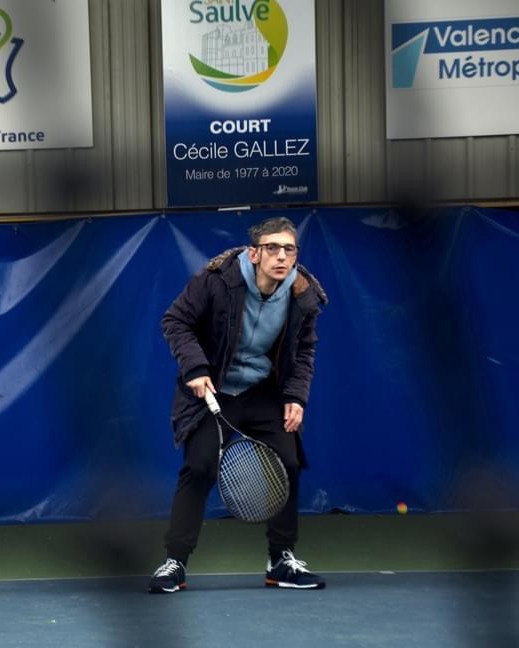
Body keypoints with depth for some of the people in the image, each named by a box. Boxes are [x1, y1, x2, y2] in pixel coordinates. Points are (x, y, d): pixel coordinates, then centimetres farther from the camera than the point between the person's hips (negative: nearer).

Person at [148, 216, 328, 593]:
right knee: (199, 467, -14)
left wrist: (296, 396, -6)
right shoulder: (218, 279, -22)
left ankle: (282, 562, 13)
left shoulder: (304, 294, -9)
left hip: (265, 393, 4)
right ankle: (175, 562, -4)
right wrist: (194, 368, -24)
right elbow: (176, 321, -11)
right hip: (211, 391, -4)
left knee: (288, 465, -2)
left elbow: (304, 351, 7)